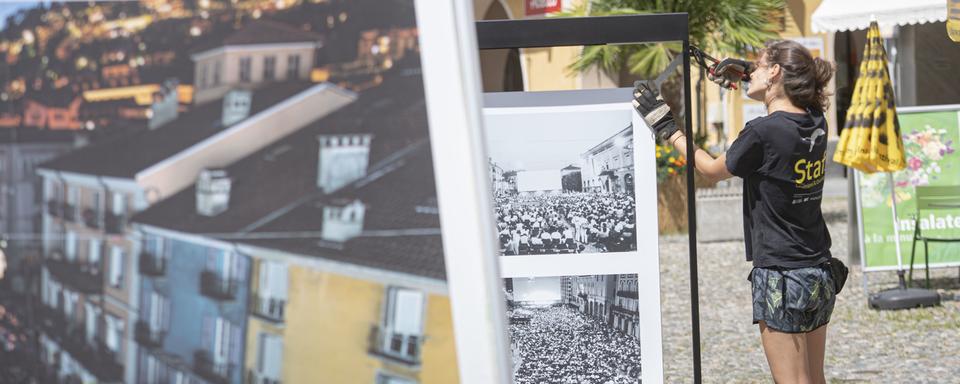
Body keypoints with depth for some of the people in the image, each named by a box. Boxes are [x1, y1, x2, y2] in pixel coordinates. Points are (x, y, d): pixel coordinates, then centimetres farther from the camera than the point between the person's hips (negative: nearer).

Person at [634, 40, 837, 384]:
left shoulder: (762, 132, -17)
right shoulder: (815, 124, 4)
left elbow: (713, 170, 0)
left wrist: (666, 128, 9)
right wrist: (745, 76, 25)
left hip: (781, 278, -8)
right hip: (820, 274, 8)